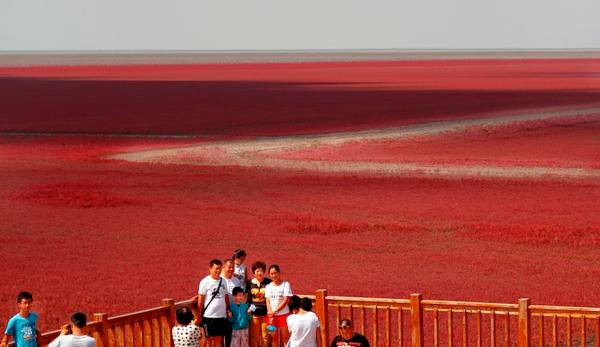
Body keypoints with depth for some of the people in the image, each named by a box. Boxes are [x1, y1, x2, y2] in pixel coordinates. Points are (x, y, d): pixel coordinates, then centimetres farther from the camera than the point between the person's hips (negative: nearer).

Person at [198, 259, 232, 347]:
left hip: (222, 315, 5)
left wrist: (227, 309, 2)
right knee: (209, 339, 4)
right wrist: (199, 315, -8)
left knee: (219, 338, 9)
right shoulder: (205, 282, -8)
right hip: (209, 316, -5)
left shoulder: (223, 281, 7)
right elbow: (200, 300, -6)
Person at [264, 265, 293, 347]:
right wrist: (271, 316, -9)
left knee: (285, 338, -1)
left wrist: (275, 311, -16)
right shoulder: (268, 286, 7)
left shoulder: (285, 284, -5)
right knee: (274, 339, 7)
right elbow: (268, 301, 3)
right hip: (272, 316, 3)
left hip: (283, 314, -3)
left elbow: (286, 300, -10)